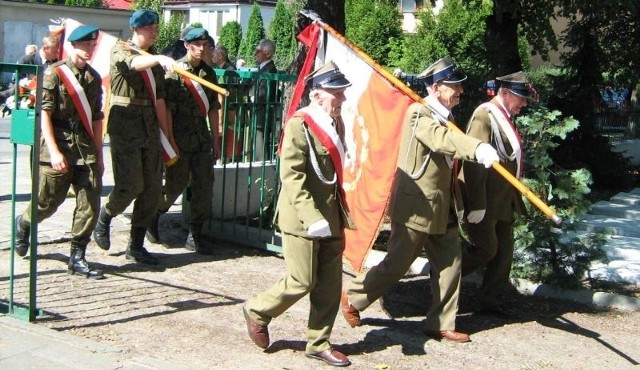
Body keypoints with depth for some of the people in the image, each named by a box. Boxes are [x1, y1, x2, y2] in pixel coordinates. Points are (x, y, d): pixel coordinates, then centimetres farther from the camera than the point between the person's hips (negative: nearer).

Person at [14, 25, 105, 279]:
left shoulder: (94, 77, 12)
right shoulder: (54, 74, -4)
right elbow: (44, 113, -10)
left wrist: (99, 155, 15)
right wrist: (54, 151, -17)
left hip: (86, 150, 5)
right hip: (59, 147, -4)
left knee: (90, 205, -3)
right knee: (48, 203, 7)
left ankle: (77, 257, 8)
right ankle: (23, 224, 40)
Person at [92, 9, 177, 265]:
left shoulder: (155, 59, 15)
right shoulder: (120, 51, -2)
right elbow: (132, 63, -27)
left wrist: (168, 136, 13)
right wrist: (159, 59, -45)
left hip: (150, 129, 6)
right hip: (124, 128, -6)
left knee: (152, 188, 2)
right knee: (130, 185, -12)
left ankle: (136, 246, 13)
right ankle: (104, 218, 19)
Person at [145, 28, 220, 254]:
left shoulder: (209, 73, 11)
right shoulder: (174, 70, -6)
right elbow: (166, 107, -10)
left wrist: (215, 140, 12)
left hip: (202, 138, 5)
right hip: (180, 138, -5)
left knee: (204, 186, 1)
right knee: (175, 184, 0)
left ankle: (195, 235, 9)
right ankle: (152, 216, 27)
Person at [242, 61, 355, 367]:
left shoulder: (336, 123, 10)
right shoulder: (299, 125, -15)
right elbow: (291, 177, -21)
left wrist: (340, 212, 18)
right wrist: (311, 217, -28)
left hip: (332, 218, 8)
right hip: (303, 219, -7)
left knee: (330, 285, 9)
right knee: (302, 282, -1)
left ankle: (318, 343, 21)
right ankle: (257, 312, 24)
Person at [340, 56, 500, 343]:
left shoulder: (444, 117, 12)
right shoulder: (419, 113, -16)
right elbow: (441, 139, -36)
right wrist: (477, 148, -52)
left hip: (441, 208, 9)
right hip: (415, 206, -9)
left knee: (449, 263, 7)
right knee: (396, 265, 1)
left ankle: (440, 324, 17)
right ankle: (352, 298, 21)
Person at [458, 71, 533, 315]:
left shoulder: (506, 119, 13)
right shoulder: (484, 115, -14)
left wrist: (514, 198, 19)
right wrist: (477, 204, -23)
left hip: (504, 200, 9)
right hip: (484, 201, -9)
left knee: (504, 251, 10)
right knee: (486, 249, -4)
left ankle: (490, 299, 21)